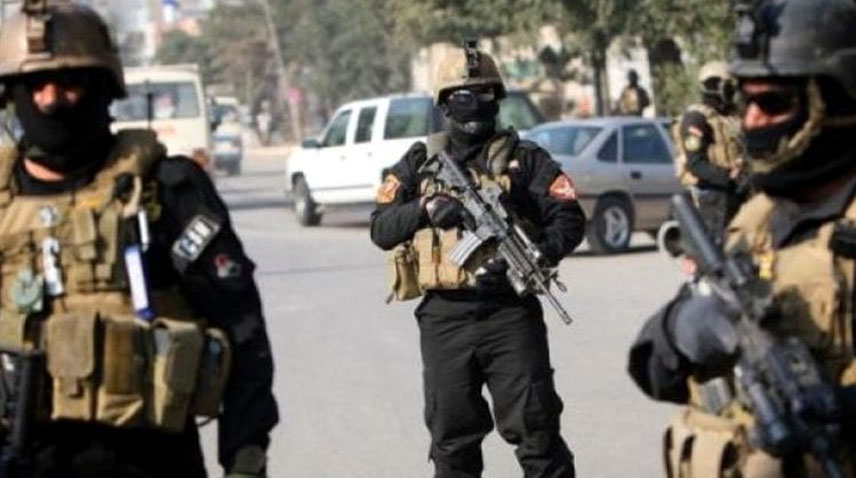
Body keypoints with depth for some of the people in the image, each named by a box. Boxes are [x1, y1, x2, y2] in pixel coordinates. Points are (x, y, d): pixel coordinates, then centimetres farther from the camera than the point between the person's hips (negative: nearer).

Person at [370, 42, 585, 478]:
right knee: (452, 440, 9)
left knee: (535, 429, -4)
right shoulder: (420, 163, 12)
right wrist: (426, 207, -13)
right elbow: (381, 229, 6)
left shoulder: (523, 158, 5)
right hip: (443, 320, 2)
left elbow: (569, 219, -2)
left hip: (509, 311, -2)